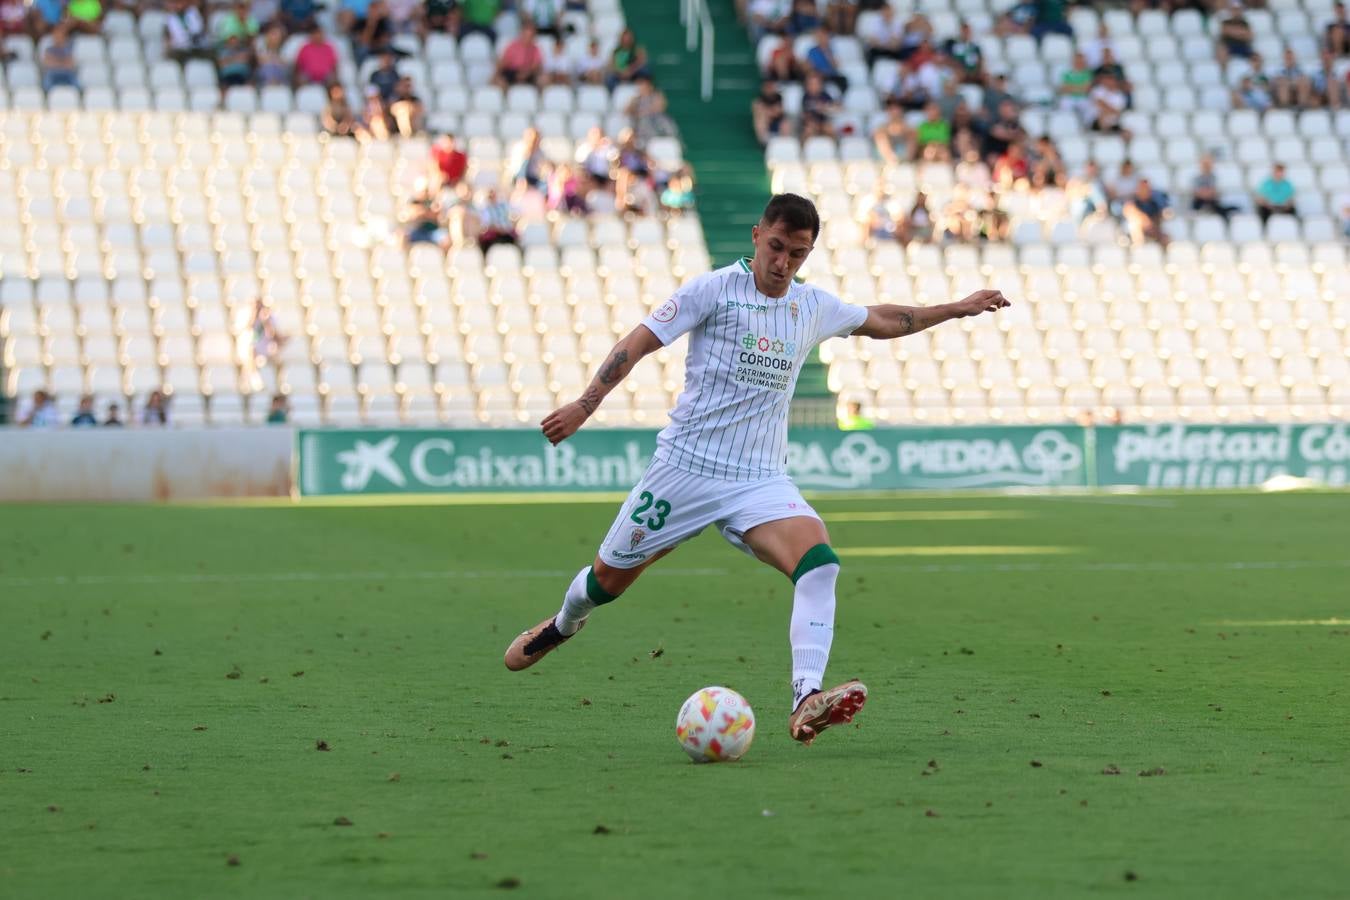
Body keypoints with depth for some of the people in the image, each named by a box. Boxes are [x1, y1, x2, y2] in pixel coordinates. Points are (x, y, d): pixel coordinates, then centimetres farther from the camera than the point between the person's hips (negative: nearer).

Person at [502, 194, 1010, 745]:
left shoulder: (815, 307, 9)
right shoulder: (714, 289, -6)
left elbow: (882, 322, 29)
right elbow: (638, 343, -7)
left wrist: (957, 309, 29)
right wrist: (584, 406, -16)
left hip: (760, 481, 3)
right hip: (686, 466, -3)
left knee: (819, 563, -25)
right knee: (609, 578, 10)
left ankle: (806, 703, -37)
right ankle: (564, 623, 47)